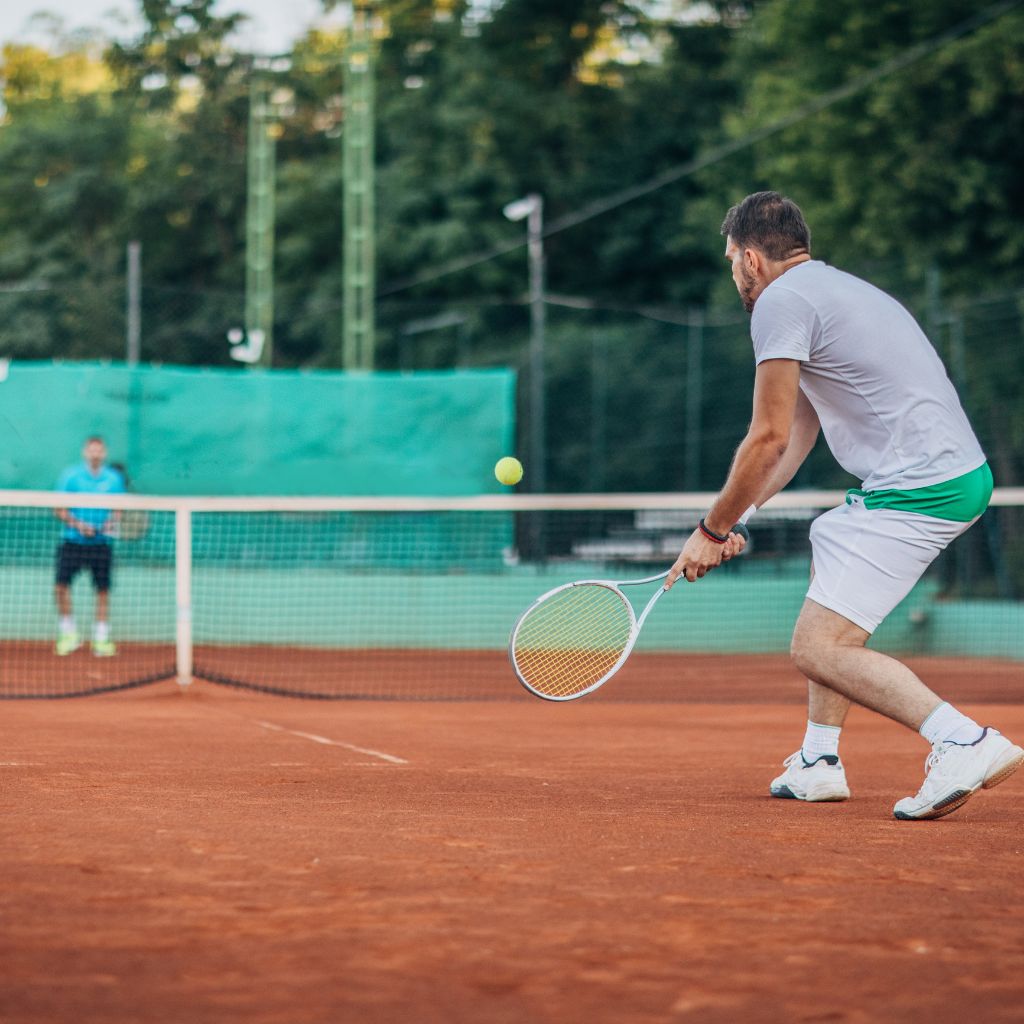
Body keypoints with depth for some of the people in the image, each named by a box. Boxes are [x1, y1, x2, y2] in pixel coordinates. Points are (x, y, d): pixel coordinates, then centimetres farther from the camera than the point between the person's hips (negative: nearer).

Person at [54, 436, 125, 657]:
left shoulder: (114, 479, 4)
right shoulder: (70, 475, 0)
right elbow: (60, 509, -1)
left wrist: (111, 522, -13)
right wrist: (77, 523, -17)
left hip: (101, 542, 1)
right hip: (73, 540, -1)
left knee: (103, 589, 0)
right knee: (62, 583, -11)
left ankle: (101, 640, 10)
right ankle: (69, 634, 5)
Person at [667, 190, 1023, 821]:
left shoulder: (781, 301, -7)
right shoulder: (834, 289, 24)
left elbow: (768, 441, -10)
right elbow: (797, 439, 28)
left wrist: (712, 530, 2)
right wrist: (738, 519, 22)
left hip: (917, 493, -10)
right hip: (960, 476, 10)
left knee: (818, 650, -11)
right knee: (827, 542, 32)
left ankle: (965, 743, -25)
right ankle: (820, 762, 32)